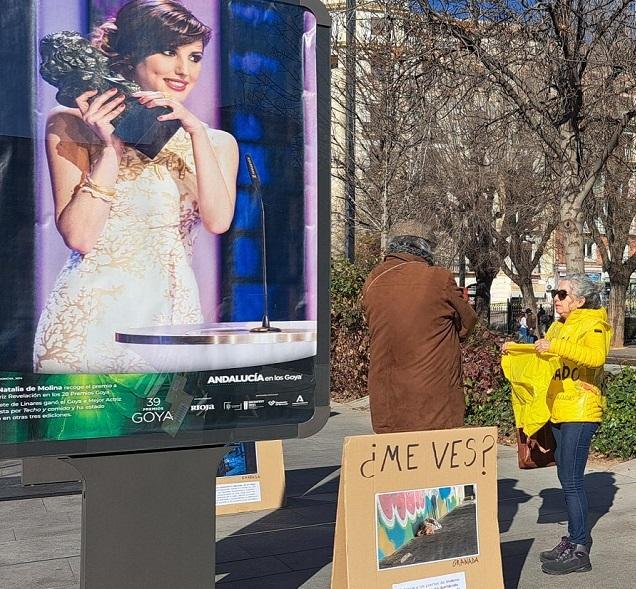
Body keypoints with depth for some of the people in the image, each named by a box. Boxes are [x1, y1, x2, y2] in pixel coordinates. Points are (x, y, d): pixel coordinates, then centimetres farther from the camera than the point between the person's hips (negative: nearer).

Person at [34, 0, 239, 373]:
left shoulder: (216, 142, 10)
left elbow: (218, 221, -9)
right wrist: (111, 148, -12)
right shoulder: (72, 125, 2)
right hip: (88, 317, -2)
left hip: (172, 316, 2)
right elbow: (79, 237, -7)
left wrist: (196, 130, -12)